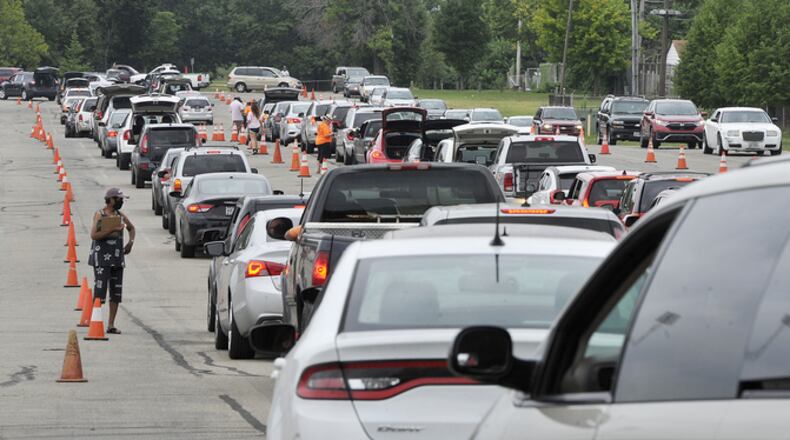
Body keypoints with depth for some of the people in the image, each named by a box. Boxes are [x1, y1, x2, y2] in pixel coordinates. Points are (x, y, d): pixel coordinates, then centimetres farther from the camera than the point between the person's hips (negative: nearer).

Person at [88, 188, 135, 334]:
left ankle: (111, 325, 13)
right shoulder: (99, 215, -7)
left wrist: (130, 242, 13)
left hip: (117, 259, 6)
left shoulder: (120, 216, 10)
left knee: (116, 293, 6)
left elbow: (131, 228, 30)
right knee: (100, 292, -10)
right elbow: (94, 235, -19)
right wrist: (112, 230, -25)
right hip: (101, 259, -6)